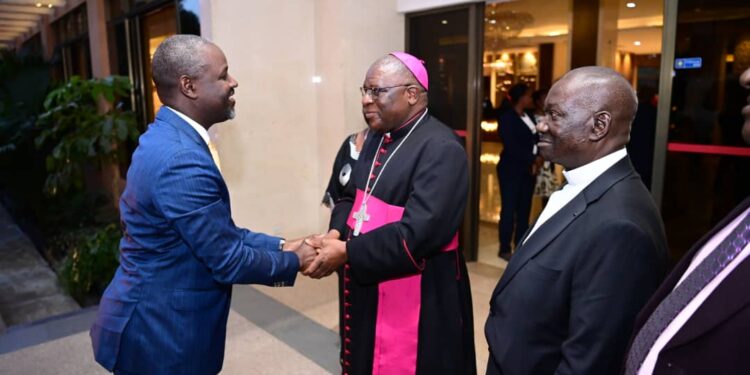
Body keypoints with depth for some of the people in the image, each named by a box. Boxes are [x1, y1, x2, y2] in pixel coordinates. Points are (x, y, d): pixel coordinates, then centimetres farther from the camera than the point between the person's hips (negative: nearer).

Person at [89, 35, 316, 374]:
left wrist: (279, 245, 2)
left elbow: (220, 231, 7)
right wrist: (293, 261, -8)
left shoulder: (166, 138, 3)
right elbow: (228, 262, -23)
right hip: (160, 335, -9)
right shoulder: (181, 160, -28)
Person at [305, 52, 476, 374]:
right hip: (367, 289, 8)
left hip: (418, 299, -8)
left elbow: (417, 234, -27)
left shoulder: (441, 149, -20)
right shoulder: (377, 136, 8)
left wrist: (347, 252, -21)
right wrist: (336, 233, -7)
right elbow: (351, 197, 13)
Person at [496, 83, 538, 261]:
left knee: (524, 209, 9)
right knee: (509, 208, -2)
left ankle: (520, 245, 18)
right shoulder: (507, 117, -7)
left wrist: (535, 161, -9)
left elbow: (534, 140, 9)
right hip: (511, 169, -7)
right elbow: (511, 145, -15)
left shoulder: (529, 117, 13)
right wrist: (531, 161, -14)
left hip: (528, 168, 7)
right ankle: (504, 248, 7)